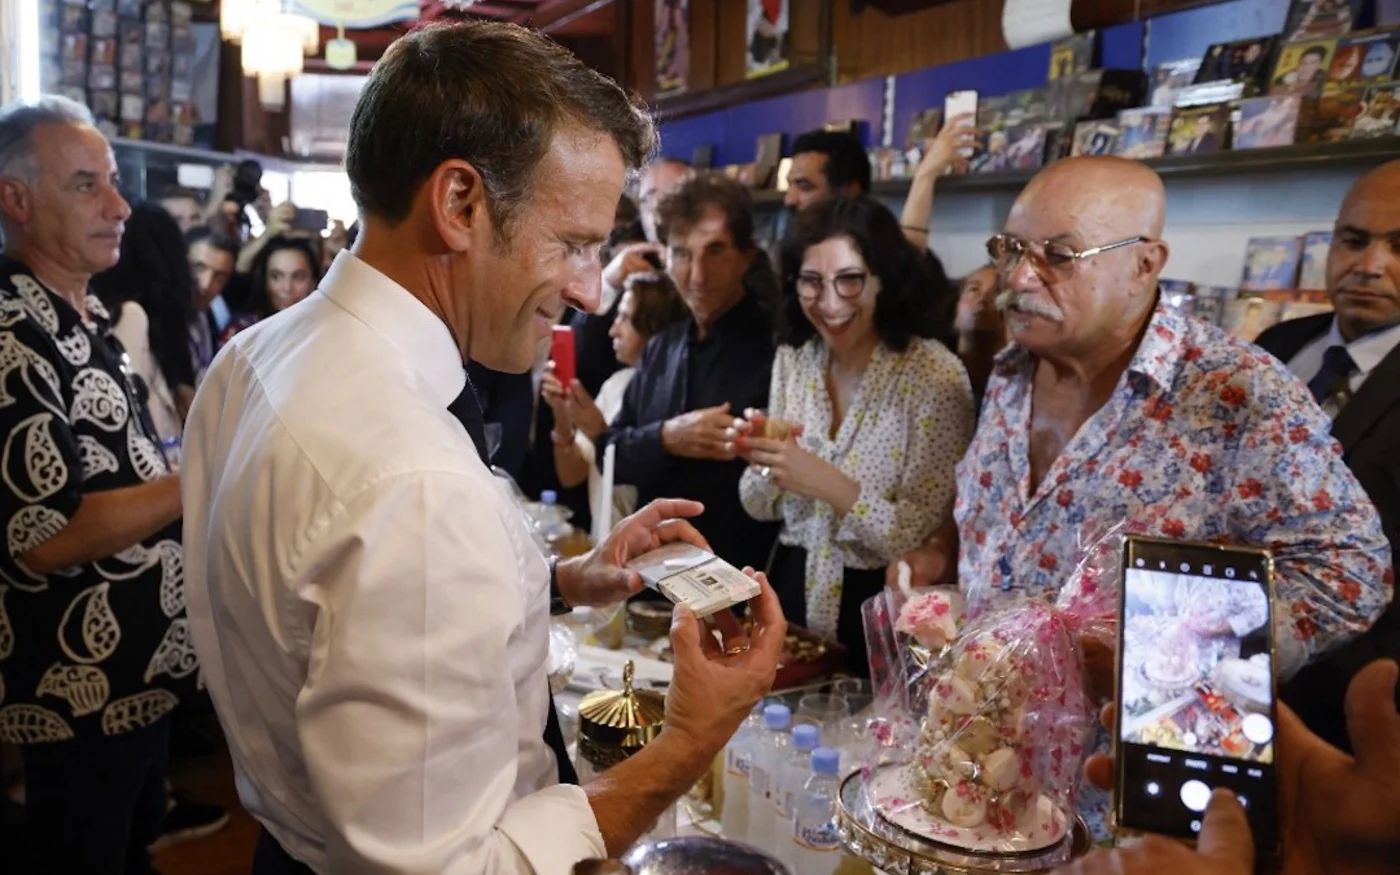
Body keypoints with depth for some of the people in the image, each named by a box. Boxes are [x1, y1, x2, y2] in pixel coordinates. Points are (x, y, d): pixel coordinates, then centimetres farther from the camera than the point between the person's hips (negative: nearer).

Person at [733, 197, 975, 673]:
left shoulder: (935, 376, -14)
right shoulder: (793, 357, 1)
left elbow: (927, 540, -15)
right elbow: (761, 508, 7)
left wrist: (829, 485, -24)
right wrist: (762, 460, -12)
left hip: (879, 612, -3)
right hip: (791, 589, 4)